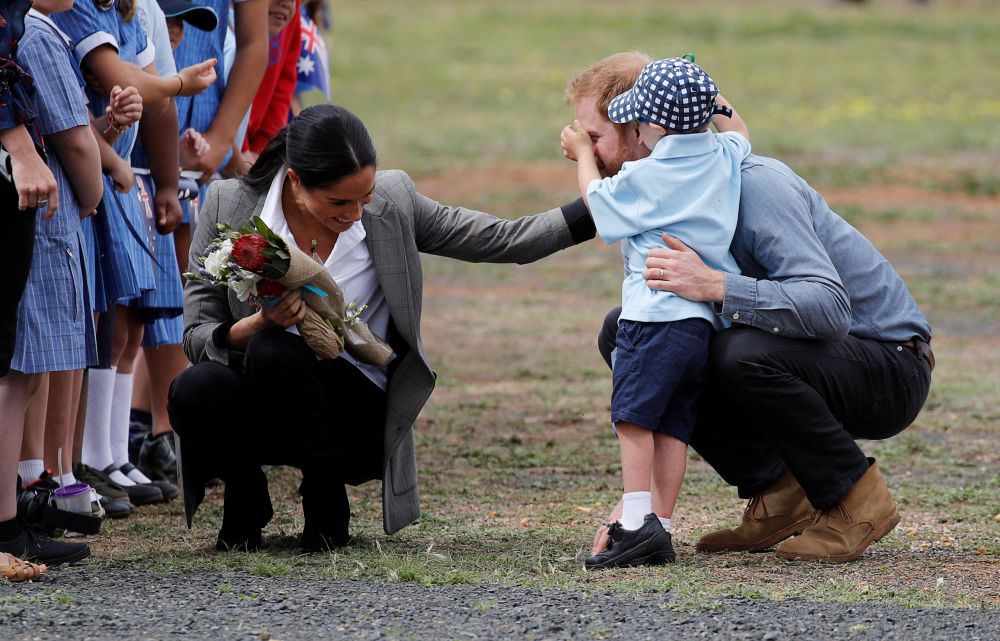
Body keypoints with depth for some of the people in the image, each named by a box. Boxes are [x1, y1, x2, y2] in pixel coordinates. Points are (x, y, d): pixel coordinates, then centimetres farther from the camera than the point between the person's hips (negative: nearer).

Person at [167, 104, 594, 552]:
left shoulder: (391, 202, -5)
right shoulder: (229, 205, -7)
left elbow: (502, 241, 1)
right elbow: (196, 336, -6)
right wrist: (257, 325, -27)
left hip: (357, 414, -1)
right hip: (257, 411, 1)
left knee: (273, 352, -32)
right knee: (195, 391, -33)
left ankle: (325, 494, -7)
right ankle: (246, 495, 1)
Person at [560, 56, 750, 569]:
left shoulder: (644, 176, -7)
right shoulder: (724, 157, 9)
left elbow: (597, 200, 13)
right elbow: (738, 131, 35)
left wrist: (582, 152, 29)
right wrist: (701, 95, 40)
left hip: (656, 314, -7)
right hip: (705, 320, 7)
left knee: (634, 417, -7)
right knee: (672, 427, 7)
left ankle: (637, 521, -17)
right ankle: (660, 530, 4)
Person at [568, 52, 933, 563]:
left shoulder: (753, 184, -24)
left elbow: (829, 306, -36)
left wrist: (715, 287, -44)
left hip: (891, 371, -8)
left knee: (744, 352, -37)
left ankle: (857, 499, -13)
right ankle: (777, 490, 0)